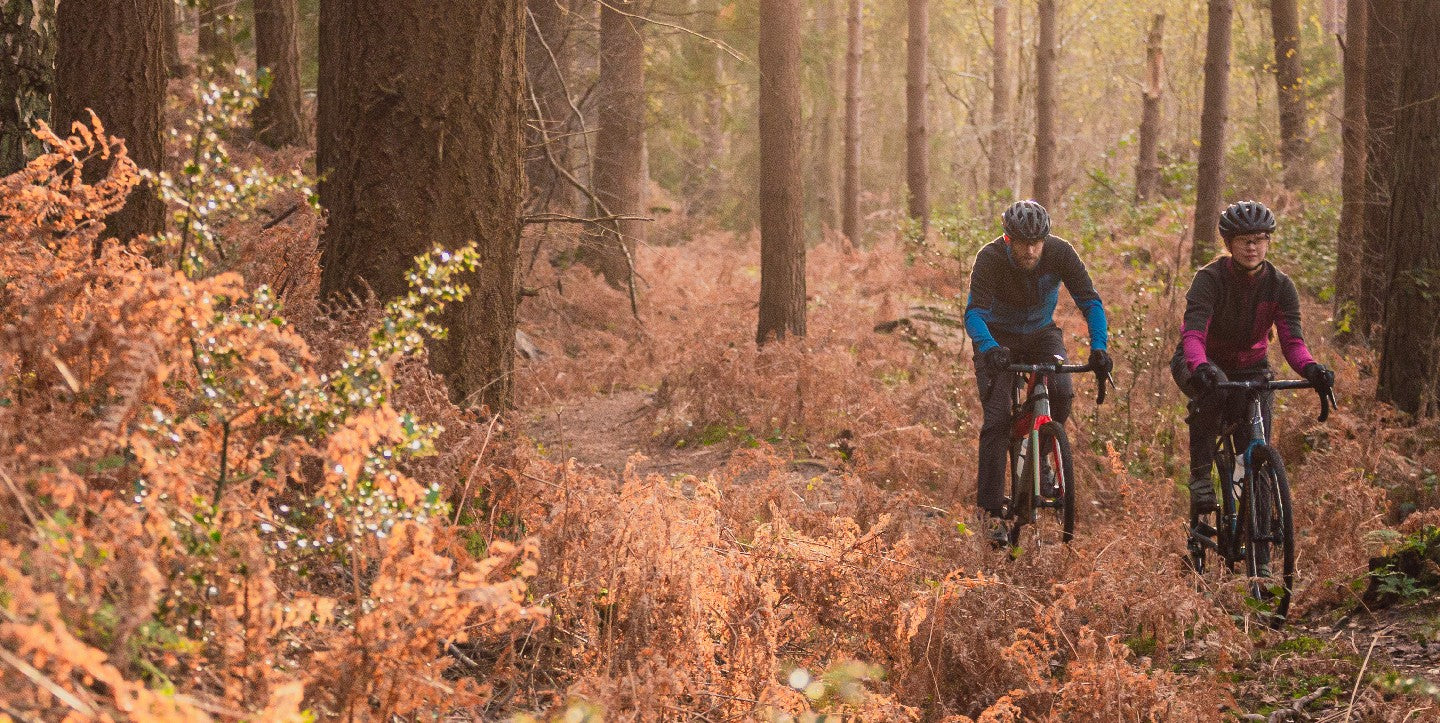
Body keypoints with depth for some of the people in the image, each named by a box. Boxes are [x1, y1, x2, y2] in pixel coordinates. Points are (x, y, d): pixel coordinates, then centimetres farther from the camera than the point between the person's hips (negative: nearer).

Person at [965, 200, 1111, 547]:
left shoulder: (1060, 253, -22)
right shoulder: (990, 258, -28)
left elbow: (1090, 301, -22)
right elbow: (974, 312, -35)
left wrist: (1098, 347, -38)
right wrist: (990, 348, -54)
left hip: (1042, 334, 2)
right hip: (999, 337, -2)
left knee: (1062, 393, -26)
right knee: (997, 419, -15)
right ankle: (991, 511, -10)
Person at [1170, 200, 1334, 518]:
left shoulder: (1280, 286, -12)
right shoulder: (1209, 279, -22)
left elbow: (1292, 339, -21)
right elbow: (1193, 333, -35)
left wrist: (1311, 368, -43)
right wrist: (1200, 367, -57)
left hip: (1250, 367, 3)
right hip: (1203, 364, -3)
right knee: (1213, 388, -39)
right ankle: (1200, 475, -29)